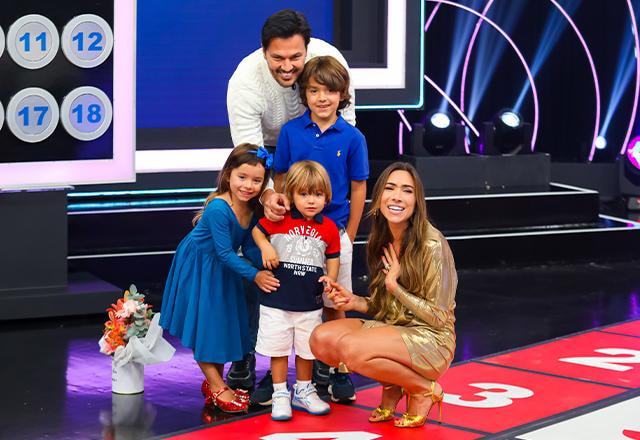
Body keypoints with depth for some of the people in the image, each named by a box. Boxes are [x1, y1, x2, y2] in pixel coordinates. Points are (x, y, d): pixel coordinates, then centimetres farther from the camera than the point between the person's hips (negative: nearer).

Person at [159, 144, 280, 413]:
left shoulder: (253, 209, -9)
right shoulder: (218, 208, -32)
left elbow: (249, 247, -3)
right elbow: (225, 252, -30)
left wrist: (270, 267, -19)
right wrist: (254, 275, -33)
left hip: (223, 270, 8)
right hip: (198, 268, -8)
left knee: (224, 325, 13)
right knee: (203, 325, -2)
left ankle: (214, 382, 27)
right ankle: (216, 388, 7)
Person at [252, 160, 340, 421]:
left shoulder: (329, 228, 0)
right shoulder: (279, 219, -8)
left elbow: (333, 258, 9)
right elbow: (257, 231, 5)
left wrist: (330, 282, -6)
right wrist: (265, 247, -13)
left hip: (310, 301, 2)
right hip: (277, 299, -2)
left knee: (306, 349, 15)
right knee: (278, 349, 7)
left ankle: (303, 392, 33)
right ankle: (280, 395, 18)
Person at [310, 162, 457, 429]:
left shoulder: (432, 244, -16)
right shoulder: (380, 241, 5)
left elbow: (440, 318, -13)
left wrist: (395, 287, -17)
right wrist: (355, 302, -5)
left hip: (430, 340, -7)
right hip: (391, 331, 7)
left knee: (352, 349, -31)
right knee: (321, 338, -16)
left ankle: (424, 389, -7)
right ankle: (392, 387, 3)